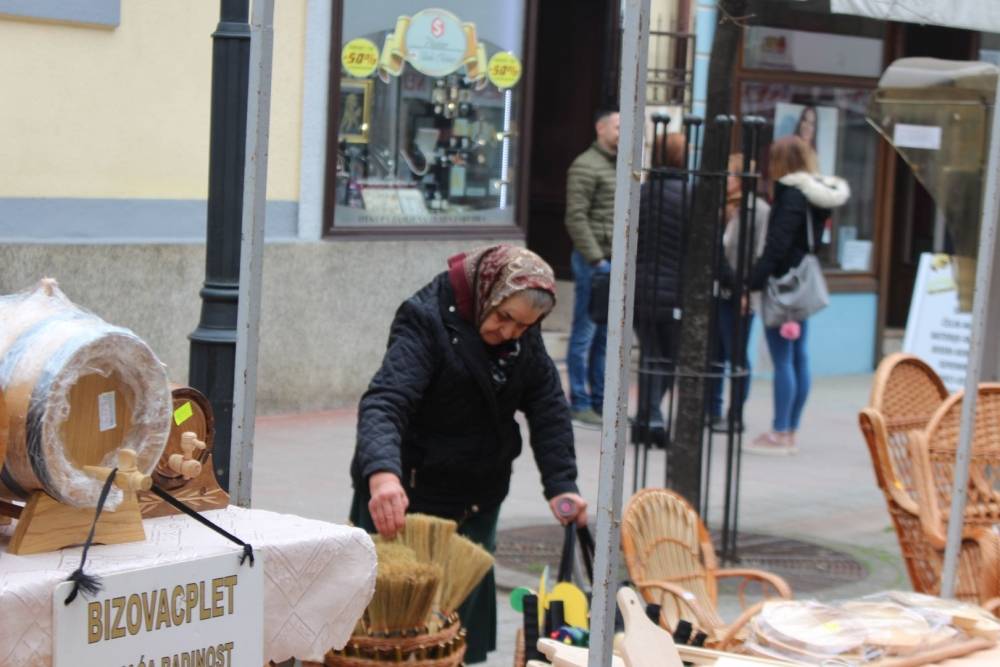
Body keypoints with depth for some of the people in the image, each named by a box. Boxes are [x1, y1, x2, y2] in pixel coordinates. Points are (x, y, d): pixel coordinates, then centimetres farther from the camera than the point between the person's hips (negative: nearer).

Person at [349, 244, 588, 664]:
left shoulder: (524, 336, 2)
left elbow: (547, 405, 4)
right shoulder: (427, 320, -21)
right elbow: (383, 402, -33)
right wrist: (381, 473, -51)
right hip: (407, 502, -6)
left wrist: (561, 483, -10)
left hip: (477, 504, 6)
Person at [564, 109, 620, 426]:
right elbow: (576, 218, -14)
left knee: (606, 335, 12)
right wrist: (596, 259, -16)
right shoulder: (586, 166, -8)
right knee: (585, 333, -1)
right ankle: (579, 402, 4)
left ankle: (599, 399, 20)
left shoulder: (620, 166, 16)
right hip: (593, 261, -8)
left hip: (615, 261, 8)